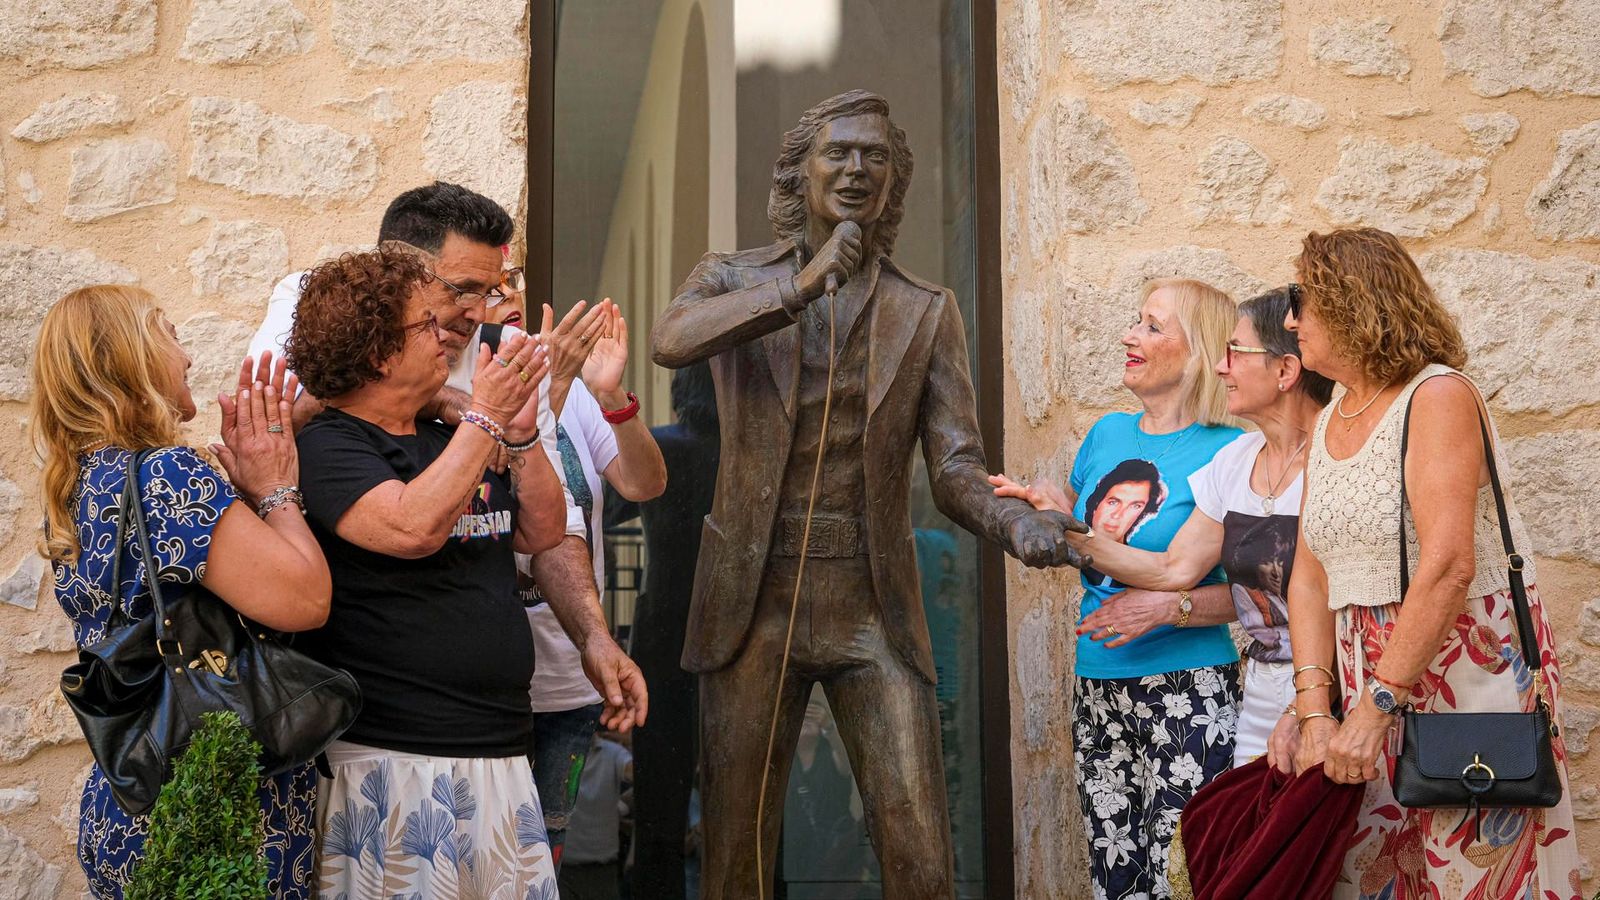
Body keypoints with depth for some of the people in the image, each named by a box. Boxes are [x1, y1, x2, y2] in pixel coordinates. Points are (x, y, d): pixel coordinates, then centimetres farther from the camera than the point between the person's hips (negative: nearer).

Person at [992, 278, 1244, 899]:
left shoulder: (1226, 452, -8)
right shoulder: (1108, 433, 11)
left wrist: (1169, 607, -22)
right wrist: (1047, 505, 5)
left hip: (1186, 691, -6)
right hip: (1097, 688, 6)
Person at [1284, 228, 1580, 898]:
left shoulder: (1438, 396, -12)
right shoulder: (1328, 422, 11)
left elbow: (1448, 567, -22)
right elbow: (1309, 574, 5)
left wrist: (1374, 708, -23)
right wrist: (1316, 711, -6)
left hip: (1469, 663, -6)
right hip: (1369, 677, 6)